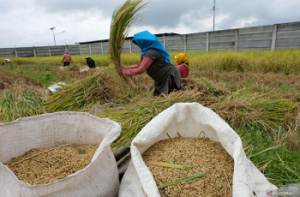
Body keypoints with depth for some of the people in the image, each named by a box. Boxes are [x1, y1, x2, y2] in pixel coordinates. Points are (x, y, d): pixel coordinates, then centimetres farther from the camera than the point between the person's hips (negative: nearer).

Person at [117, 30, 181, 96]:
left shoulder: (151, 53, -24)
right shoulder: (146, 52, 6)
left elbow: (140, 70, -26)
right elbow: (139, 66, 14)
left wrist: (124, 72, -14)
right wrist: (125, 68, 6)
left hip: (170, 77, -10)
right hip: (161, 81, 10)